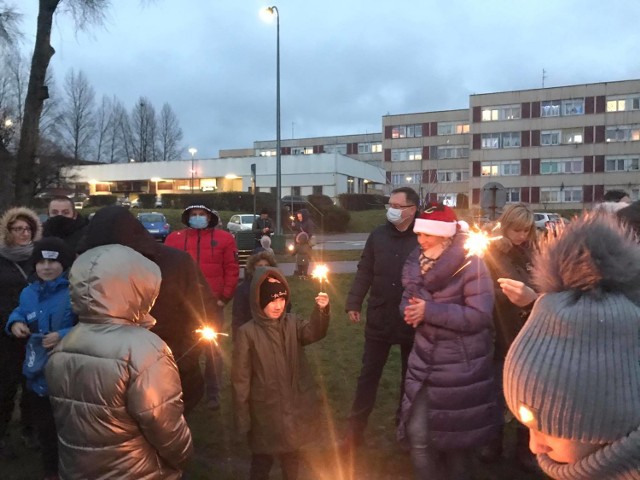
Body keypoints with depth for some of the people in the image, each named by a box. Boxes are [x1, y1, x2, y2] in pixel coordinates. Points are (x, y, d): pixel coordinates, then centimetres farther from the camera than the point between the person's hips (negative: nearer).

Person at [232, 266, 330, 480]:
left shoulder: (292, 323, -4)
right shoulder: (248, 332, -14)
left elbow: (314, 332, -24)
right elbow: (241, 378, -10)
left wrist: (321, 310, -44)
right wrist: (242, 418, -7)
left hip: (294, 407, 3)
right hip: (265, 411, -3)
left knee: (292, 457, 23)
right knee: (262, 461, 14)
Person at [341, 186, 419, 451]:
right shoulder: (378, 235, -1)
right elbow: (364, 272, 3)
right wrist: (353, 303, -2)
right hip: (379, 318, 2)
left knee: (411, 376, 17)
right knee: (368, 375, 10)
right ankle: (355, 430, 23)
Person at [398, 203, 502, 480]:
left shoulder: (470, 264, -16)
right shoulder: (416, 262, 2)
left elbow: (479, 315, -23)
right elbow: (408, 299, 12)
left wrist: (429, 311, -23)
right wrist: (410, 310, -12)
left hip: (461, 367, -5)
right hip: (425, 361, 5)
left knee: (457, 437, 14)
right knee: (417, 435, 8)